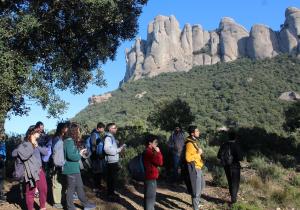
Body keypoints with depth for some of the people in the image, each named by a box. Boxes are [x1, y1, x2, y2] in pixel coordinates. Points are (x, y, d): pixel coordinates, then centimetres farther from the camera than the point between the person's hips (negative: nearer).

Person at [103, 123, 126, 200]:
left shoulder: (112, 137, 14)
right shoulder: (108, 138, -18)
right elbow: (107, 149, -29)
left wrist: (120, 147, 9)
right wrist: (119, 150, -23)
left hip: (114, 161, 10)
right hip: (111, 162, -10)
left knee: (113, 178, 19)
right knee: (111, 179, 1)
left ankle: (112, 192, 33)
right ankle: (110, 195, 12)